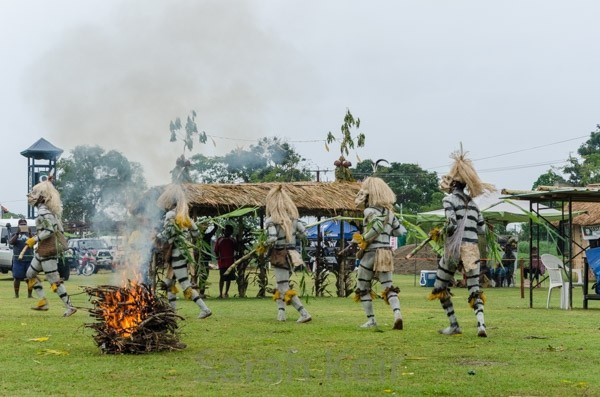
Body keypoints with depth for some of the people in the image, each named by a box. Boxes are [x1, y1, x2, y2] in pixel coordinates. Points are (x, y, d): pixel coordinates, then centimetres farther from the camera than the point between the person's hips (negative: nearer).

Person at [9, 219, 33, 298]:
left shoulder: (30, 234, 12)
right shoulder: (15, 234, 11)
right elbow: (10, 242, -8)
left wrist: (30, 234, -21)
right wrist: (17, 234, -17)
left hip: (29, 259, 1)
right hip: (18, 259, -1)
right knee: (17, 278, -3)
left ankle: (29, 294, 5)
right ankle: (16, 294, 5)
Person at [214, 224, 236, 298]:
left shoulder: (232, 240, 10)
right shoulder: (219, 240, 2)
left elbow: (236, 250, 14)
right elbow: (216, 250, 2)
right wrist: (218, 257, -12)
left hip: (231, 262, 3)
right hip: (222, 262, -3)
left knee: (229, 278, 7)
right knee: (222, 278, -4)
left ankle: (226, 293, 17)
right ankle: (220, 293, -2)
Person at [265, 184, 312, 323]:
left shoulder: (271, 220, -15)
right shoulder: (293, 216, 0)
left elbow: (272, 239, -26)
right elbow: (304, 233, -1)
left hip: (280, 256, -6)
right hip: (292, 255, 6)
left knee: (285, 289, -3)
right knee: (281, 286, 22)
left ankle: (304, 314, -12)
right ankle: (281, 313, 17)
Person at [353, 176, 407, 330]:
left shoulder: (370, 210, -10)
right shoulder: (389, 211, 11)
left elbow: (378, 225, -28)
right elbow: (401, 231, 14)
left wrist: (364, 239, -18)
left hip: (371, 252, -6)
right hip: (386, 252, 6)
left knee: (363, 288, 10)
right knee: (389, 287, 5)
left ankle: (371, 320, 9)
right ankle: (397, 314, -18)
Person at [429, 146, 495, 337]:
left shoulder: (449, 199, -3)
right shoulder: (472, 202, 15)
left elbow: (451, 223, -16)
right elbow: (482, 229, 15)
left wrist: (445, 233, 2)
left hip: (455, 248, -5)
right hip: (473, 248, 5)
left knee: (440, 287, 13)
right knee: (474, 289, 2)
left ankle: (454, 325, 12)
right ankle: (481, 323, -19)